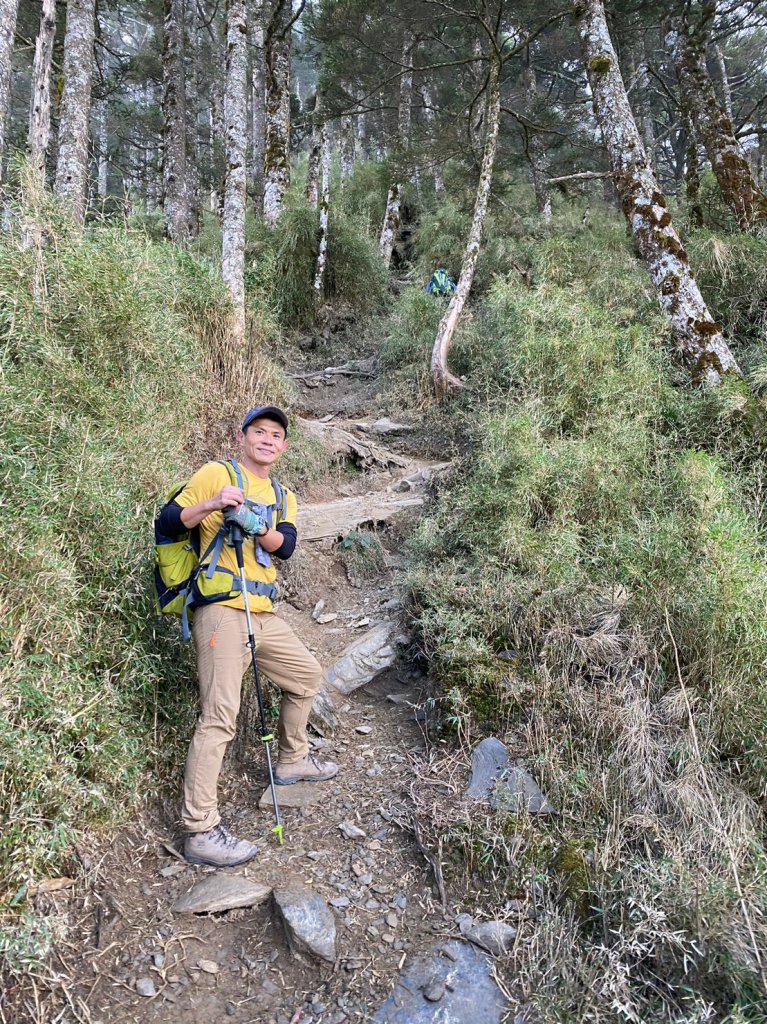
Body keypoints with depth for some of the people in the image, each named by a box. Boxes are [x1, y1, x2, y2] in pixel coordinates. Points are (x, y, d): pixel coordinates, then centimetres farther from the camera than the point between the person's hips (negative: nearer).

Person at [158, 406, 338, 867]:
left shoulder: (284, 498, 18)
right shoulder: (216, 474, 0)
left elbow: (287, 546, -1)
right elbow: (167, 522, -7)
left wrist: (259, 527, -20)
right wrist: (211, 505, -22)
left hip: (264, 613, 8)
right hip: (222, 609, -8)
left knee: (307, 675, 20)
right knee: (220, 717, -13)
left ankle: (293, 760, 40)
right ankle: (200, 832, -8)